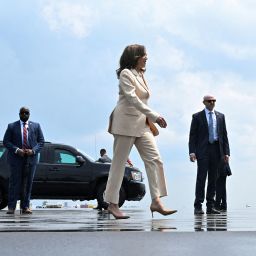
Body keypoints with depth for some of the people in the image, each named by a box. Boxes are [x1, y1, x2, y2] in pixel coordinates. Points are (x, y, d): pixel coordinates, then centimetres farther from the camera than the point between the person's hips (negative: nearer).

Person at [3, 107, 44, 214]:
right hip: (16, 158, -1)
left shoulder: (36, 126, 11)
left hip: (30, 158, 2)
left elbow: (41, 141, 9)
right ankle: (11, 207, -2)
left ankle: (25, 207, 6)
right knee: (14, 182, -5)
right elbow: (6, 141, 3)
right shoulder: (11, 126, 8)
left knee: (27, 183, 2)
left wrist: (33, 150, -9)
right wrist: (16, 150, -13)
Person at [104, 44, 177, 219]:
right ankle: (112, 204, 3)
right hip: (126, 122, -8)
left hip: (142, 124, 8)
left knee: (154, 160, -4)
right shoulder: (125, 74, -8)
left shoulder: (140, 75, 17)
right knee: (119, 163, -2)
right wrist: (155, 116, -23)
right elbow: (132, 99, -19)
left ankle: (156, 201, -8)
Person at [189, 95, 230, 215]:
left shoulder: (220, 116, 14)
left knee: (213, 178, 5)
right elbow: (192, 135, 0)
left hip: (216, 150, 4)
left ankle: (210, 206, 8)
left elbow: (224, 135, 13)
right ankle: (198, 206, -7)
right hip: (203, 150, -4)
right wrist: (192, 152, -11)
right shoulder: (197, 116, 4)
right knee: (201, 177, -8)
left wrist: (226, 152, 4)